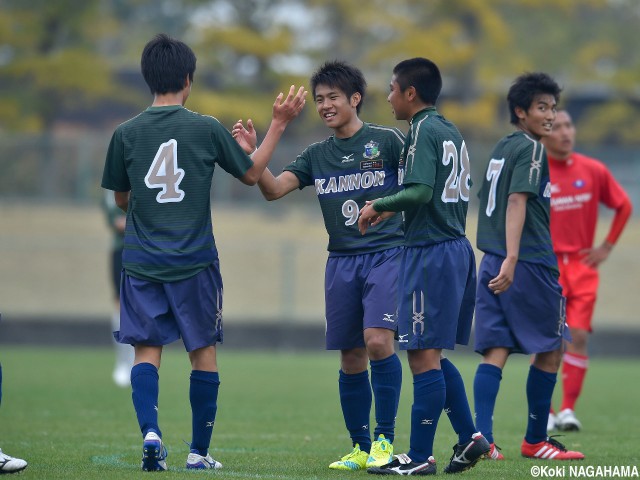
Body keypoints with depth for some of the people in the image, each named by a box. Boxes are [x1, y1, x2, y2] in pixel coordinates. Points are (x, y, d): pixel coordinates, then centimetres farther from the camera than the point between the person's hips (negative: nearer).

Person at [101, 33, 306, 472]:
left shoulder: (126, 134, -2)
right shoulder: (207, 129, -6)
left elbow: (120, 199, 9)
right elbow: (252, 174, 8)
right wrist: (279, 124, 16)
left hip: (142, 262, 1)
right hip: (194, 262, -1)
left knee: (147, 349, 5)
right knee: (203, 352, 9)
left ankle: (150, 432, -17)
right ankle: (199, 452, 11)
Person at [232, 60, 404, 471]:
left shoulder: (386, 140, -1)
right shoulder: (318, 155, 12)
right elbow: (273, 188, 2)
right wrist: (252, 154, -13)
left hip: (386, 254, -5)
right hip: (341, 263, 5)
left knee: (378, 340, -21)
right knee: (351, 357, 5)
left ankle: (385, 438, -11)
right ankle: (361, 447, 16)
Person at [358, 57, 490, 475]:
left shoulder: (423, 130, -12)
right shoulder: (451, 131, 16)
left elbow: (421, 191, -23)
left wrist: (379, 206, -8)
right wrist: (394, 210, 20)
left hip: (430, 251, -9)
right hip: (458, 248, 9)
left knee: (423, 356, -6)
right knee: (432, 355, 16)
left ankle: (420, 457, -4)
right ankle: (470, 437, 13)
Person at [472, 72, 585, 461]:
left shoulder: (501, 148, 17)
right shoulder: (531, 149, -8)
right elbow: (517, 201, -19)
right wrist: (512, 260, -27)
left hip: (494, 263, 7)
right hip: (530, 264, -7)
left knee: (495, 352, 1)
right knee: (550, 351, 8)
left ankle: (482, 435, -14)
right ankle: (535, 440, 14)